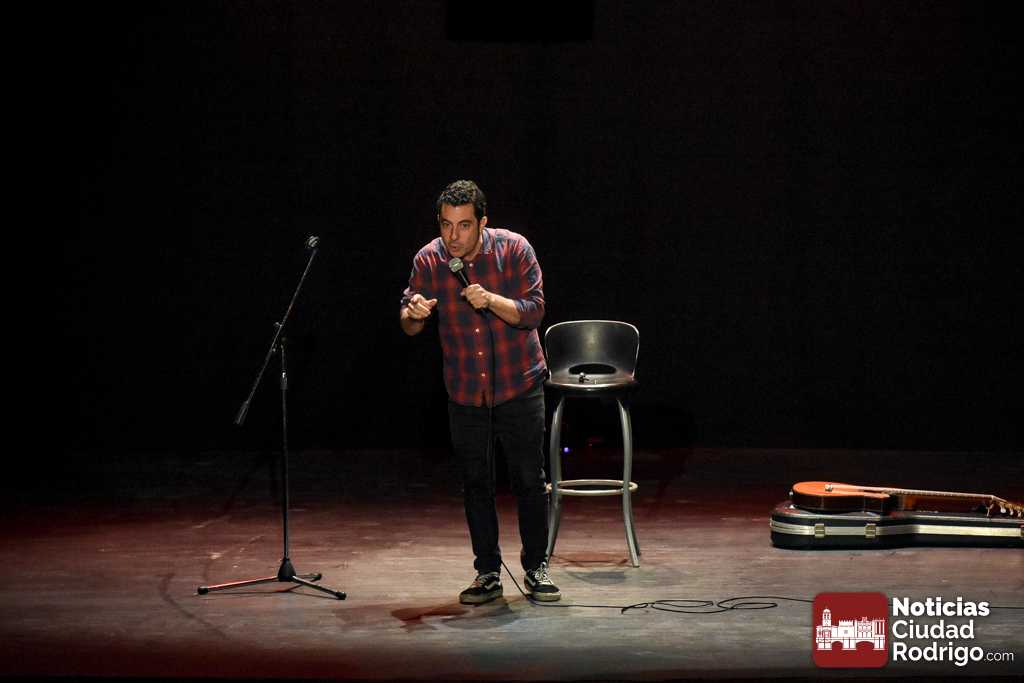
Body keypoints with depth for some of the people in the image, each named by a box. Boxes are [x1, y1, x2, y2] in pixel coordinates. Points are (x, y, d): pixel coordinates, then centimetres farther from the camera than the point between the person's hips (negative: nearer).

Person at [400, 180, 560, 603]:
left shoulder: (513, 249, -12)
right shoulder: (429, 259, -6)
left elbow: (533, 311, -15)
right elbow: (409, 325, -5)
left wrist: (491, 301, -32)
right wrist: (413, 313, -28)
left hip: (519, 386, -2)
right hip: (465, 391, 2)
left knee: (530, 480, 1)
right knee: (475, 483, 7)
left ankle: (537, 568, 14)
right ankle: (488, 573, 18)